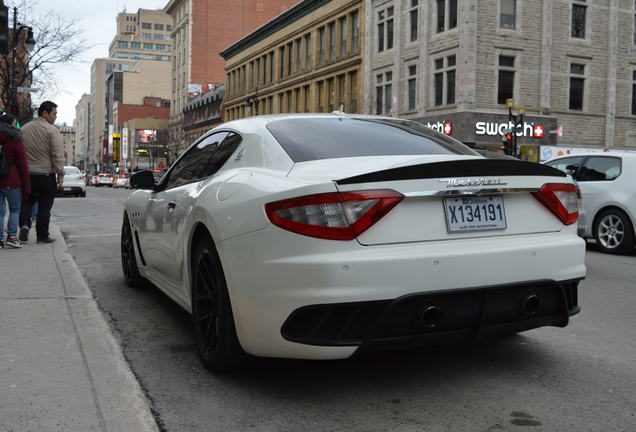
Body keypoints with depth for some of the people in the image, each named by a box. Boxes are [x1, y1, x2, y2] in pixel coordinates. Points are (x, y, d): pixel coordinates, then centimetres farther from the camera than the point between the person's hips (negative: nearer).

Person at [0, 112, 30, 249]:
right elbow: (23, 165, -7)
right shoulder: (15, 141, -6)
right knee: (15, 209, 8)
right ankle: (11, 237, 1)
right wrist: (26, 186, -4)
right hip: (12, 182, -4)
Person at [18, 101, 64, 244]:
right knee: (44, 206, 4)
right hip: (46, 174, -5)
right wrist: (60, 174, -10)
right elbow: (58, 154, -14)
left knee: (27, 201, 18)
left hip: (27, 173, 5)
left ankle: (24, 223, -5)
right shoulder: (51, 130, -9)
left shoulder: (24, 129, 10)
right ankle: (42, 235, 9)